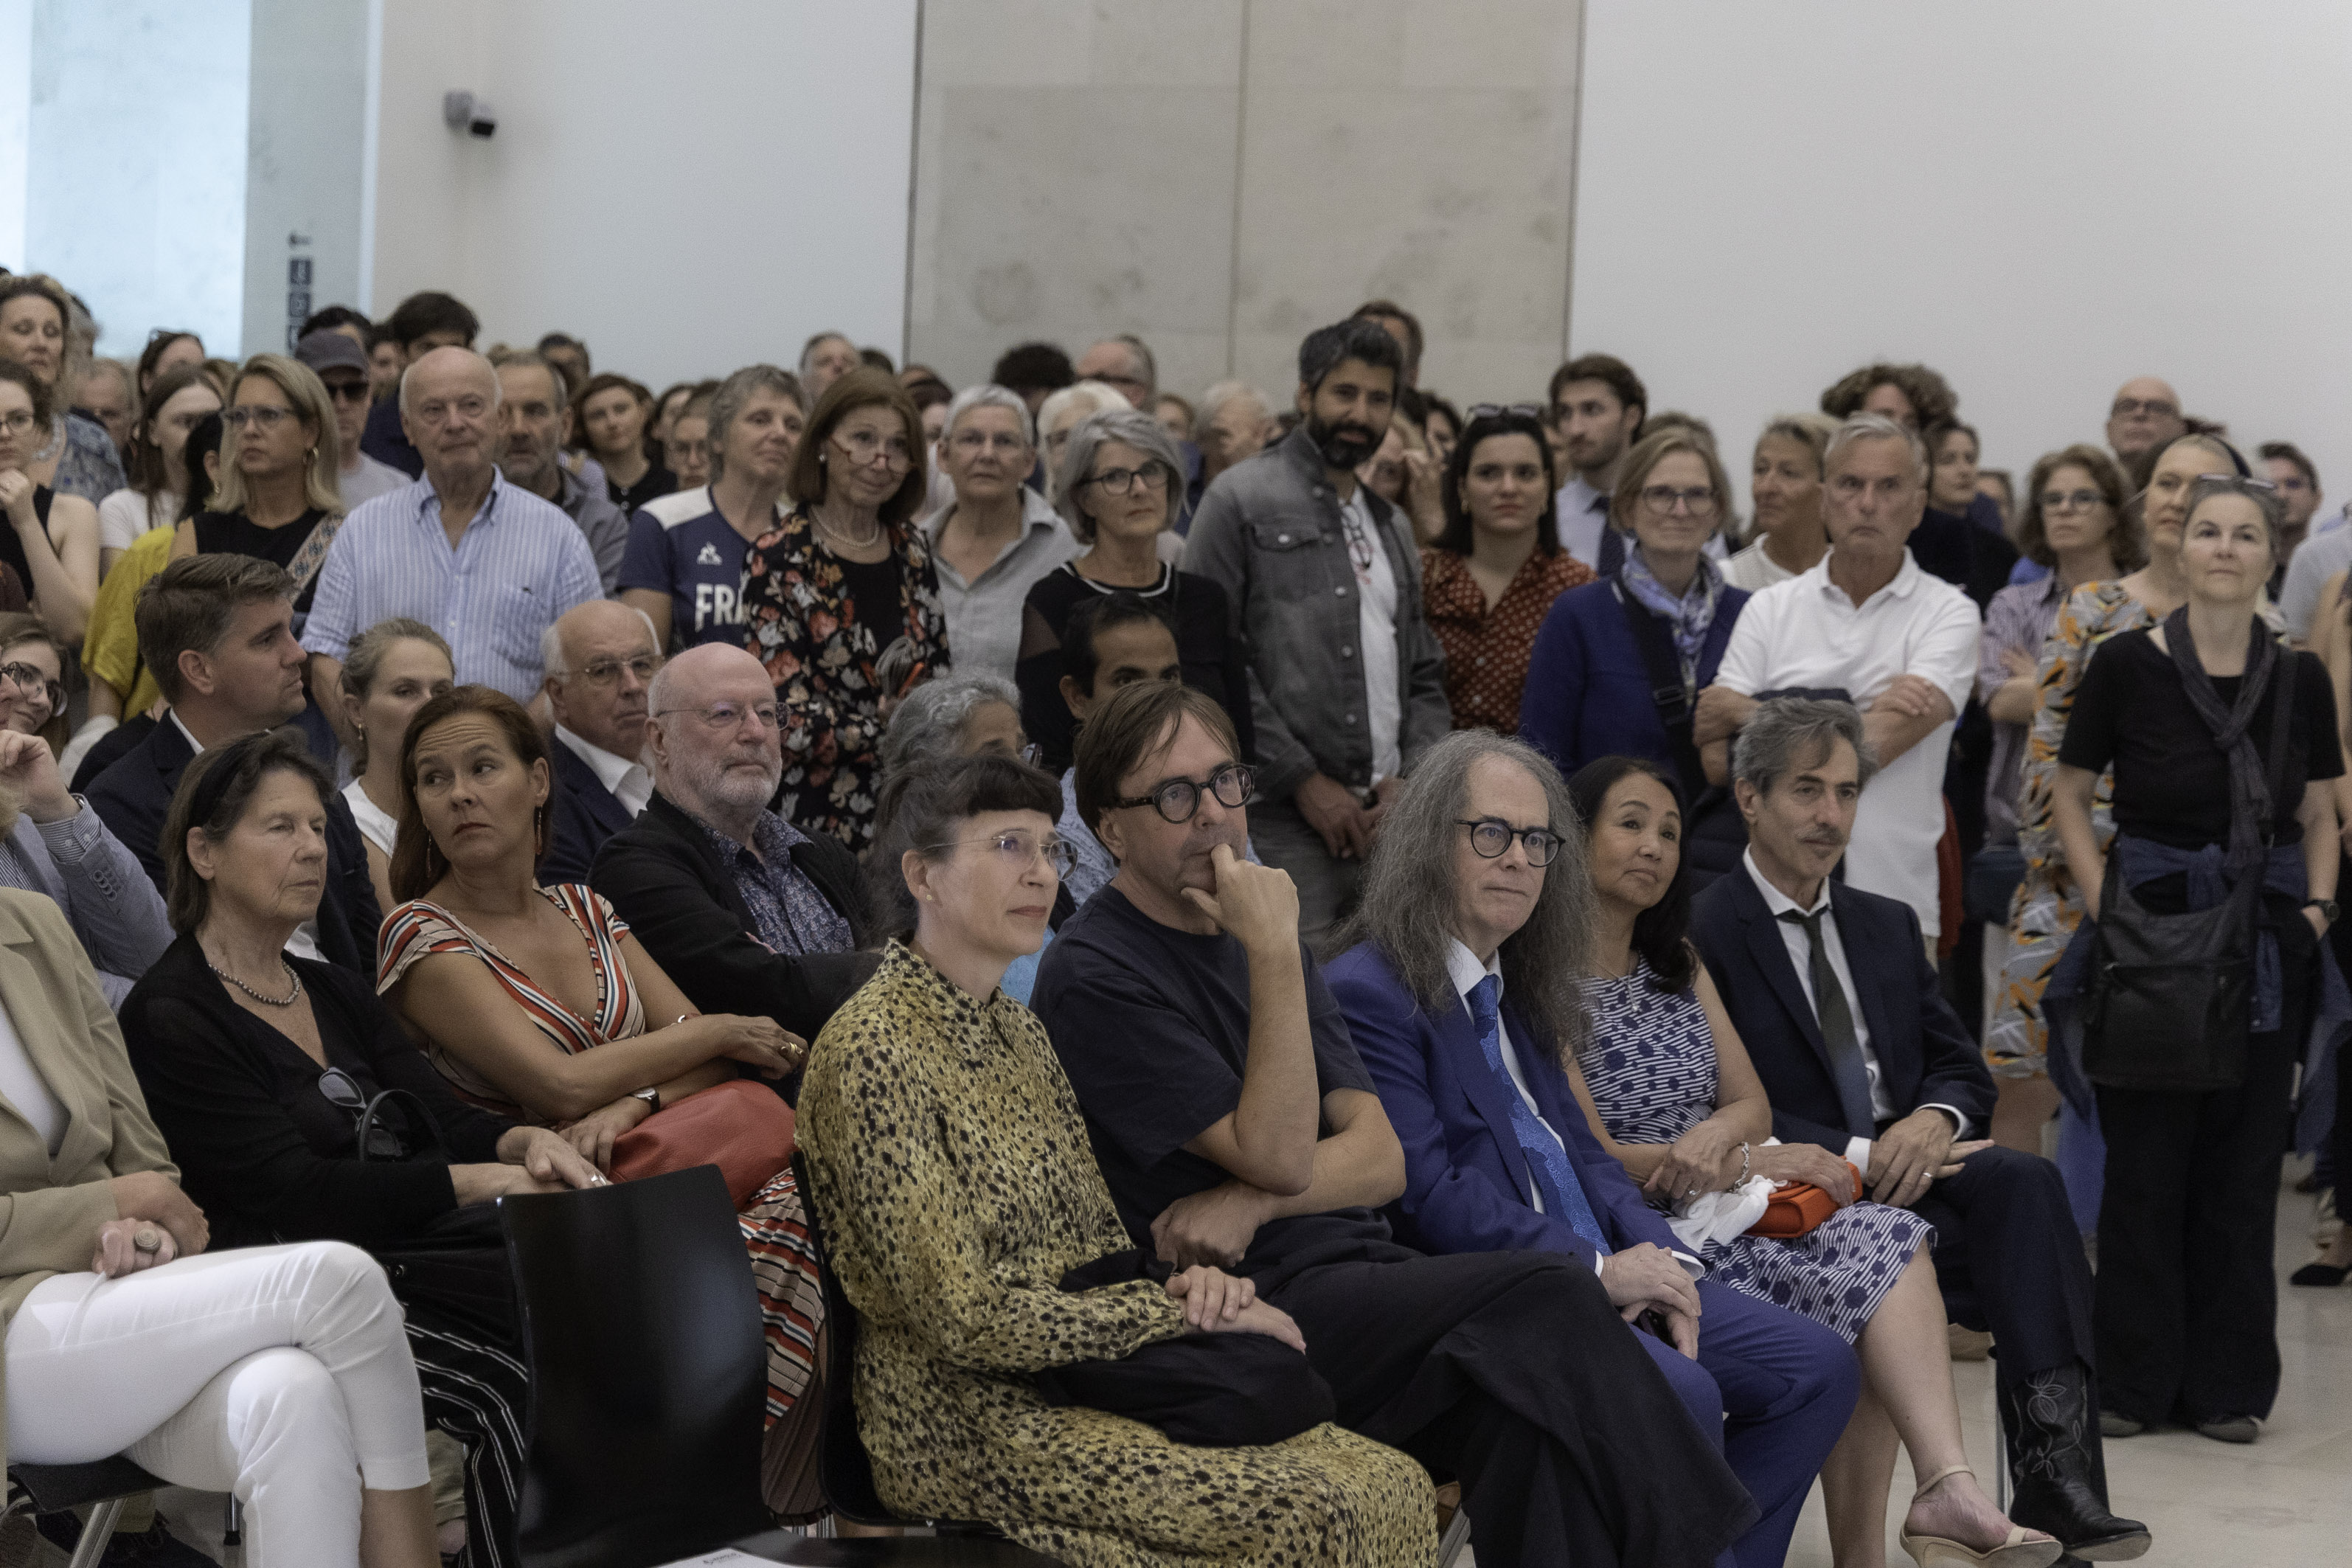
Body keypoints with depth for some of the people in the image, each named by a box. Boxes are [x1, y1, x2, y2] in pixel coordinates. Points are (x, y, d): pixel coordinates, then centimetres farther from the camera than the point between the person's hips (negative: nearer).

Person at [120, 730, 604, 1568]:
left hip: (409, 1255, 7)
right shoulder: (168, 1020, -4)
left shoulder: (337, 994, 21)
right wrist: (485, 1181, -16)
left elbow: (443, 1118, 10)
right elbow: (296, 1192, -13)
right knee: (517, 1388, -29)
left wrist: (524, 1143, -13)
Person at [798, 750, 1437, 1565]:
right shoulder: (872, 1052, -14)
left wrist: (1183, 1281, -5)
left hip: (1086, 1372, 9)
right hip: (974, 1419, -8)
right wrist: (1178, 1309, -13)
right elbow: (963, 1318, -19)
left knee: (1395, 1482, -10)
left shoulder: (1015, 1030, 14)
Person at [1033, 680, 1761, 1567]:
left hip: (1364, 1267, 7)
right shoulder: (1094, 976, -5)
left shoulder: (1254, 939, 18)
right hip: (1266, 1309, -7)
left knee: (1528, 1413, -23)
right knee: (1544, 1296, -26)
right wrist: (1275, 956, -16)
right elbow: (1279, 1156, -13)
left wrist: (1254, 1204, -10)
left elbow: (1381, 1159, 10)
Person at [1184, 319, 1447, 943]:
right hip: (1285, 819, -6)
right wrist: (1303, 780, -10)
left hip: (1386, 816, 6)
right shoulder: (1242, 499, 2)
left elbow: (1424, 675, 23)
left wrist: (1412, 783, 4)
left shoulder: (1391, 527, 23)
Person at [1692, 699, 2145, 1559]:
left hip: (1907, 1165, 6)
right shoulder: (1702, 934, -4)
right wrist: (1859, 1158, -18)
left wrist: (1935, 1119, -7)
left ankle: (2056, 1478, -38)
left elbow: (1963, 1069, 17)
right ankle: (2054, 1483, -29)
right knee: (2030, 1240, -30)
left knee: (2025, 1182, -29)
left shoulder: (1888, 926, 20)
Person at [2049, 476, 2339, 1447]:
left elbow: (2320, 817, 13)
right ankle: (2134, 1380, 12)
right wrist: (2103, 903, -7)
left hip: (2267, 939, 2)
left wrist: (2318, 908, -2)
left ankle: (2229, 1383, 16)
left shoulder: (2301, 680, 5)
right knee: (2145, 1159, 1)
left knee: (2246, 1163, 6)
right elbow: (2070, 797, 3)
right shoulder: (2126, 664, -3)